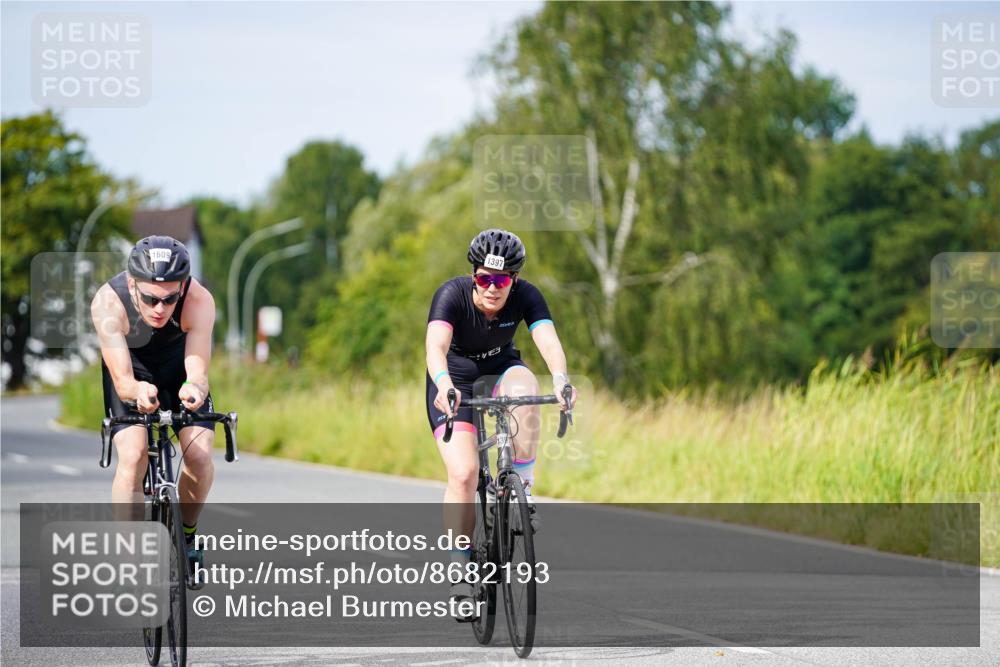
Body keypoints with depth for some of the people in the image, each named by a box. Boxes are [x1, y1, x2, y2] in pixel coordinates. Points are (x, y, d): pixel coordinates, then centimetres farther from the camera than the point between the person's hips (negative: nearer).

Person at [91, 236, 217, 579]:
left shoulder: (199, 300, -35)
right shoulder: (108, 303, -37)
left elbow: (198, 371, -37)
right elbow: (123, 381, -38)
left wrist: (195, 389, -61)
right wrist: (138, 392, -61)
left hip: (178, 364, 1)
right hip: (131, 366, -1)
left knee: (199, 453, -17)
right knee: (132, 456, -23)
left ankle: (187, 535, 11)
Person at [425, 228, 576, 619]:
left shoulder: (526, 296, -22)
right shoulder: (452, 294, -28)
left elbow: (548, 341, -37)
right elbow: (436, 346, -44)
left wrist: (560, 379, -58)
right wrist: (444, 384, -64)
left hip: (501, 369, 2)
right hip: (455, 379, -2)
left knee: (524, 389, -35)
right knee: (464, 472, -20)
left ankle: (521, 490, -20)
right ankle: (460, 571, -9)